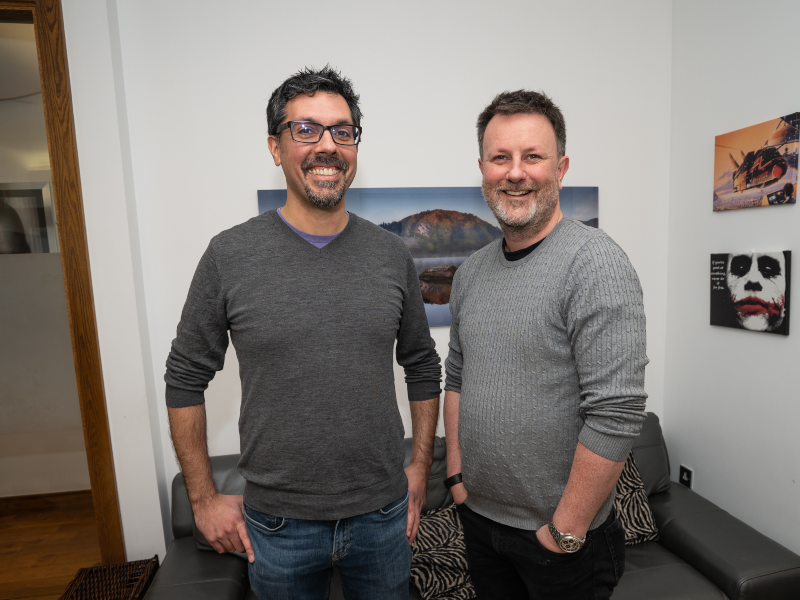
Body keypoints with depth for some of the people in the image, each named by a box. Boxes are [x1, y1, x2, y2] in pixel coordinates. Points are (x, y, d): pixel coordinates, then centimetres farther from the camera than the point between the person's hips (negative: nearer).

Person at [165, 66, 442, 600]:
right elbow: (186, 379, -2)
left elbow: (423, 367, 5)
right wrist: (205, 498, -1)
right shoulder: (230, 255, -10)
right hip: (278, 524, -1)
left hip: (384, 515, 2)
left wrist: (421, 467, 5)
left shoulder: (392, 255, -4)